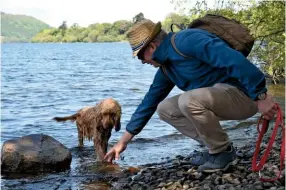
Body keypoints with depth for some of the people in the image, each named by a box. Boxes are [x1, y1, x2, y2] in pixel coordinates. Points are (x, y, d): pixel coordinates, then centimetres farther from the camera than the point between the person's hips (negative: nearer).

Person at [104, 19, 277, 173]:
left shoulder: (188, 40, -20)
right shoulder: (165, 68, 10)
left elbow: (233, 60, -29)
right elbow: (149, 103, 17)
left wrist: (261, 96, -29)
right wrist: (124, 140, 19)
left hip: (241, 94, -9)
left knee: (188, 100, -32)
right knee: (164, 109, 6)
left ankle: (224, 151, -9)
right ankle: (216, 147, 8)